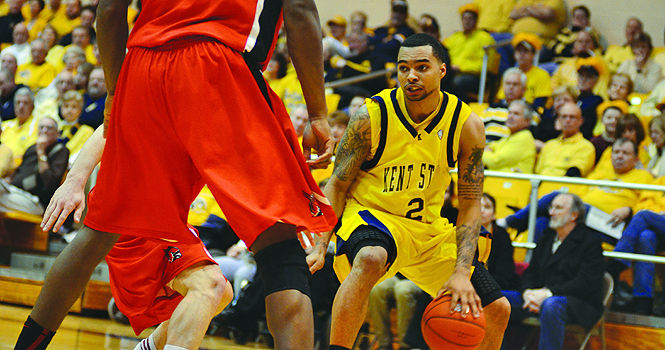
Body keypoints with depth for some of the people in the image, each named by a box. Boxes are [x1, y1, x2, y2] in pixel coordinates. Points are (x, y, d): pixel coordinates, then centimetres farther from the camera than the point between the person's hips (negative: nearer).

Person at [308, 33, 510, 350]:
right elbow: (337, 185, -9)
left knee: (496, 309, -1)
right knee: (370, 259, -41)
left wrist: (461, 272, -19)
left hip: (429, 227, 4)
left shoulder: (466, 124, -10)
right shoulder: (372, 116, -17)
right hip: (372, 215, -4)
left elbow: (470, 205, -8)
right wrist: (320, 246, -22)